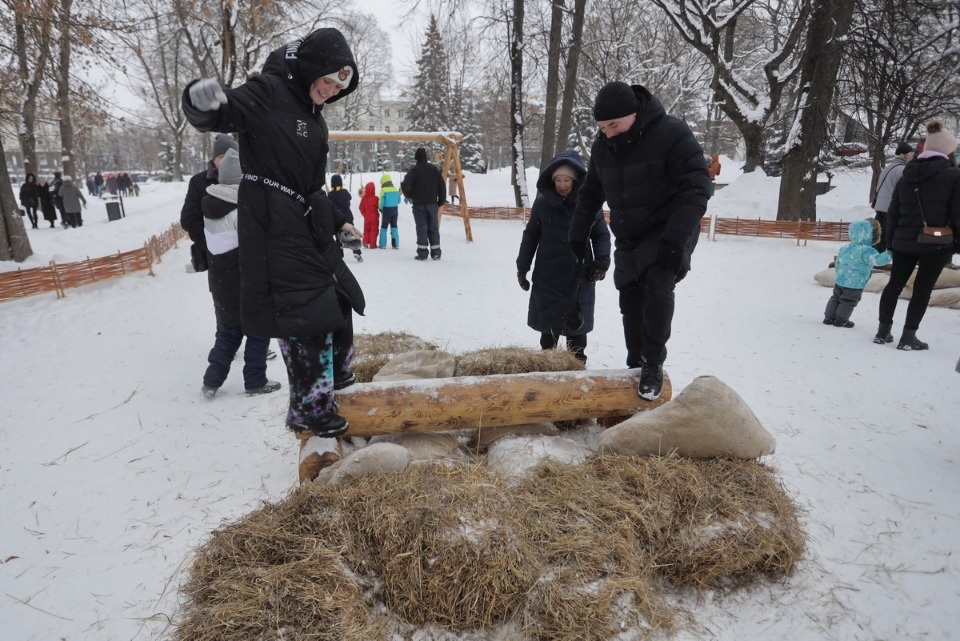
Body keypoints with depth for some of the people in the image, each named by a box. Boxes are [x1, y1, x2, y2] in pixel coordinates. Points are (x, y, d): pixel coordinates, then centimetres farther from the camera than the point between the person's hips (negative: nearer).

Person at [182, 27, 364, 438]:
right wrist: (202, 103, -46)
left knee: (337, 295, 17)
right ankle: (310, 408, 6)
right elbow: (221, 114, -24)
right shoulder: (268, 91, -9)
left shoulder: (313, 117, 16)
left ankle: (334, 373, 39)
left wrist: (337, 221, 27)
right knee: (302, 310, -8)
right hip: (273, 229, -9)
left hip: (309, 228, 9)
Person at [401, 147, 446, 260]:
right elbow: (442, 186, 8)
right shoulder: (434, 169, 7)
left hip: (419, 204, -3)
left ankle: (422, 253, -1)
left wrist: (409, 195, 8)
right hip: (433, 203, 3)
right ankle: (436, 253, 9)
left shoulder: (414, 170, -6)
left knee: (421, 228, 0)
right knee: (433, 228, 9)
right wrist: (441, 201, 15)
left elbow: (405, 185, -12)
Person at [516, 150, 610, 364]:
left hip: (579, 275, -2)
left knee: (576, 321, 8)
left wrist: (601, 261, -14)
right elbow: (531, 235, 6)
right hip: (547, 274, 2)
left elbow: (601, 235, 1)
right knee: (548, 320, 12)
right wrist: (522, 266, 4)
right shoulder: (543, 201, -1)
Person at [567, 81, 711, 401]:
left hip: (669, 234, -6)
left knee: (657, 288, -25)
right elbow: (591, 192, 14)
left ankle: (653, 365, -10)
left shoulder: (671, 133, -20)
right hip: (628, 240, 6)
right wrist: (578, 233, 9)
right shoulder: (602, 146, 0)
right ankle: (636, 367, 22)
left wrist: (675, 240, -31)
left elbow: (696, 188, -23)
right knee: (630, 303, 7)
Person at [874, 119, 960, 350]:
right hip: (936, 243, -4)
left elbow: (893, 212, 9)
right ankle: (908, 336, 4)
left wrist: (891, 240, 15)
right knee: (922, 290, 3)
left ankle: (883, 331, 14)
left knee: (895, 284, 12)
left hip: (904, 241, 4)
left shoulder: (907, 175, 6)